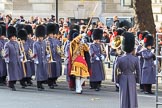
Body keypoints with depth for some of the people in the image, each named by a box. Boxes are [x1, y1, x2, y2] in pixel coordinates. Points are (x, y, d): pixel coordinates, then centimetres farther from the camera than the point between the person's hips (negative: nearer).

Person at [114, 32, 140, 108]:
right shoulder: (135, 59, -9)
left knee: (123, 98, 6)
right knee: (132, 97, 9)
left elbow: (116, 71, -6)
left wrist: (117, 80, 7)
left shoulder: (119, 59, -11)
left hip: (123, 80, 0)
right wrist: (137, 80, 12)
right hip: (132, 80, 0)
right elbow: (138, 71, -2)